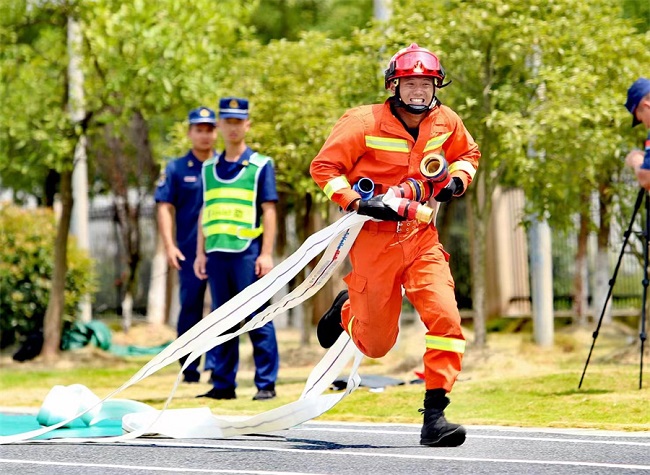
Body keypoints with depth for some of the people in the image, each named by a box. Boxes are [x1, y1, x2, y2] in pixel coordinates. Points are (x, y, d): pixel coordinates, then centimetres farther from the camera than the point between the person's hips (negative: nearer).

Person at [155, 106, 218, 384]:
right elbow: (165, 207, 2)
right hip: (190, 253, -1)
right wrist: (169, 245, -8)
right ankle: (189, 368, 8)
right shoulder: (177, 169, 6)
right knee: (190, 309, 1)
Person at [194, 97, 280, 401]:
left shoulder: (260, 165, 2)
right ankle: (223, 384, 13)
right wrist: (201, 253, 12)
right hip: (217, 253, 5)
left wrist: (266, 253, -9)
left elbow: (269, 211, -2)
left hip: (248, 252, -5)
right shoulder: (210, 168, 16)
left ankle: (266, 384, -3)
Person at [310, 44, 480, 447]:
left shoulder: (445, 122, 2)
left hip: (421, 238, 3)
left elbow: (468, 153, 21)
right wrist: (356, 202, -21)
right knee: (377, 343, 7)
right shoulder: (364, 123, -12)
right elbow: (324, 167, -9)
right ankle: (347, 310, 44)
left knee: (446, 319, -18)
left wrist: (457, 180, 0)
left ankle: (435, 415, -12)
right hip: (374, 239, -3)